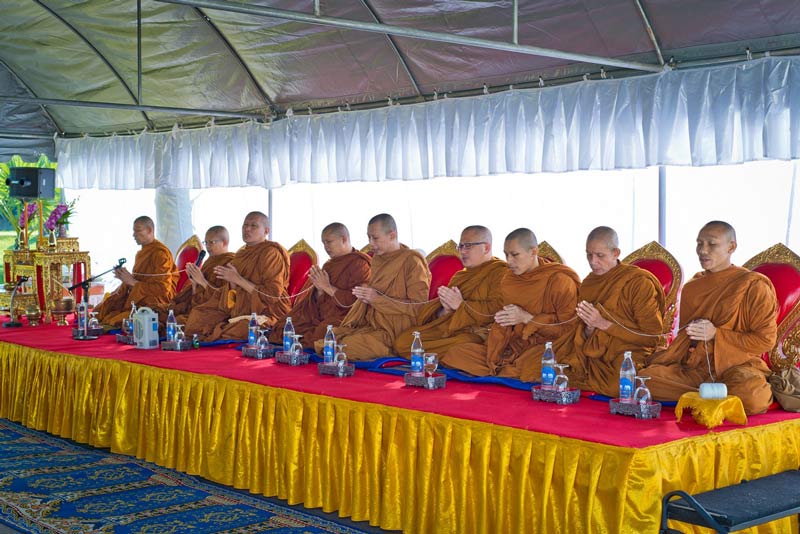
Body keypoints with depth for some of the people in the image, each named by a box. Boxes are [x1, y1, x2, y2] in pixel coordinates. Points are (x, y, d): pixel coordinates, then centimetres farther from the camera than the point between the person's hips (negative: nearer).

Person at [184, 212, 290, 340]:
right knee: (197, 316, -9)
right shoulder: (242, 253, 14)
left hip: (264, 314, -8)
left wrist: (238, 279, -18)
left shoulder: (271, 253, -10)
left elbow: (273, 295, -18)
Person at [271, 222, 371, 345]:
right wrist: (319, 290, -4)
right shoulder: (330, 265, 21)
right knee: (279, 332, -11)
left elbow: (357, 300, -15)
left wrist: (328, 288, -11)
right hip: (319, 319, 7)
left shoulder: (359, 264, -3)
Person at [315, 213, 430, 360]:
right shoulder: (378, 258, 15)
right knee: (321, 343, -8)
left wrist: (378, 299, -17)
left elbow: (419, 308, -14)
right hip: (370, 324, 8)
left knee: (346, 347, -27)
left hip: (393, 331, -8)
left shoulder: (412, 261, -9)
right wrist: (365, 294, 1)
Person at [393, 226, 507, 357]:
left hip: (475, 333, -7)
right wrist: (445, 310, -4)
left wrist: (461, 305, -13)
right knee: (402, 342, -12)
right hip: (446, 329, 7)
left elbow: (497, 309, -16)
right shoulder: (459, 276, 26)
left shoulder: (499, 272, 1)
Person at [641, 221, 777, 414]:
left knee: (750, 398, -39)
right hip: (692, 367, 5)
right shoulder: (691, 288, 16)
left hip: (735, 365, -5)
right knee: (645, 378, -23)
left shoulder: (753, 285, -1)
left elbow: (765, 340, -5)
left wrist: (716, 334, -13)